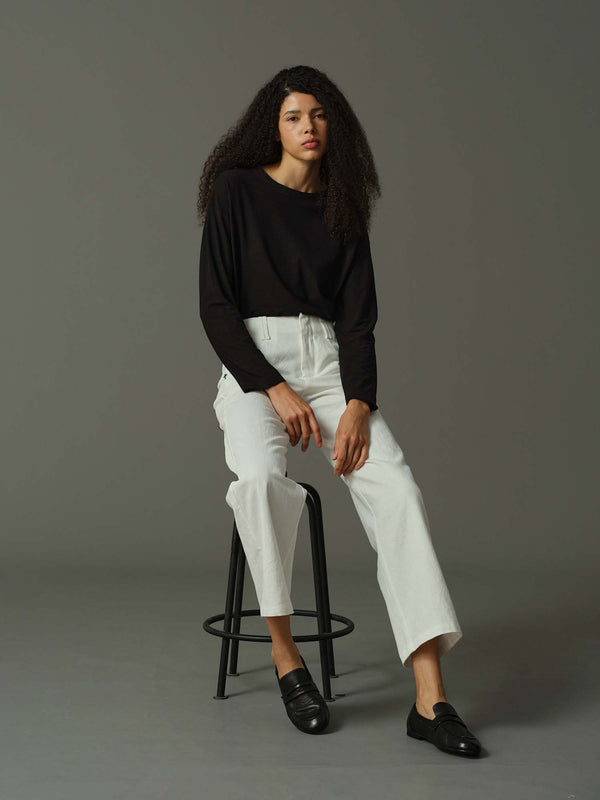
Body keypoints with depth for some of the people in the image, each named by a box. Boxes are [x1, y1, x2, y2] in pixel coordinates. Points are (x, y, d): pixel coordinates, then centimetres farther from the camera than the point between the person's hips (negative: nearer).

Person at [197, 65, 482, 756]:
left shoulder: (344, 211, 12)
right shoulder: (237, 190, 3)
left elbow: (357, 319, 5)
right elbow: (215, 306, -3)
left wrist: (359, 404, -13)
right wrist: (275, 390, -14)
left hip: (329, 363, 3)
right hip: (252, 364, -2)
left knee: (395, 485, -23)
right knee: (261, 475, -35)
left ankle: (429, 697, -27)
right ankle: (283, 651, -17)